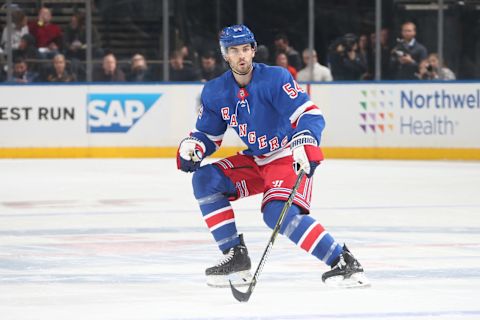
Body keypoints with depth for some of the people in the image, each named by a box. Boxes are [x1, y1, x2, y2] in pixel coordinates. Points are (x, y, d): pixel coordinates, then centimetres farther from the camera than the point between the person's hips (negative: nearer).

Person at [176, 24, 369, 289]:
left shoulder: (275, 78, -19)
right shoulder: (215, 92, 1)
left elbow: (310, 114, -26)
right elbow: (207, 134, 11)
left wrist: (303, 143, -45)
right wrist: (191, 147, -12)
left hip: (289, 160, -7)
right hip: (255, 161, 7)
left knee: (279, 214, -30)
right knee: (205, 180, -8)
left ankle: (343, 262, -28)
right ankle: (235, 257, -2)